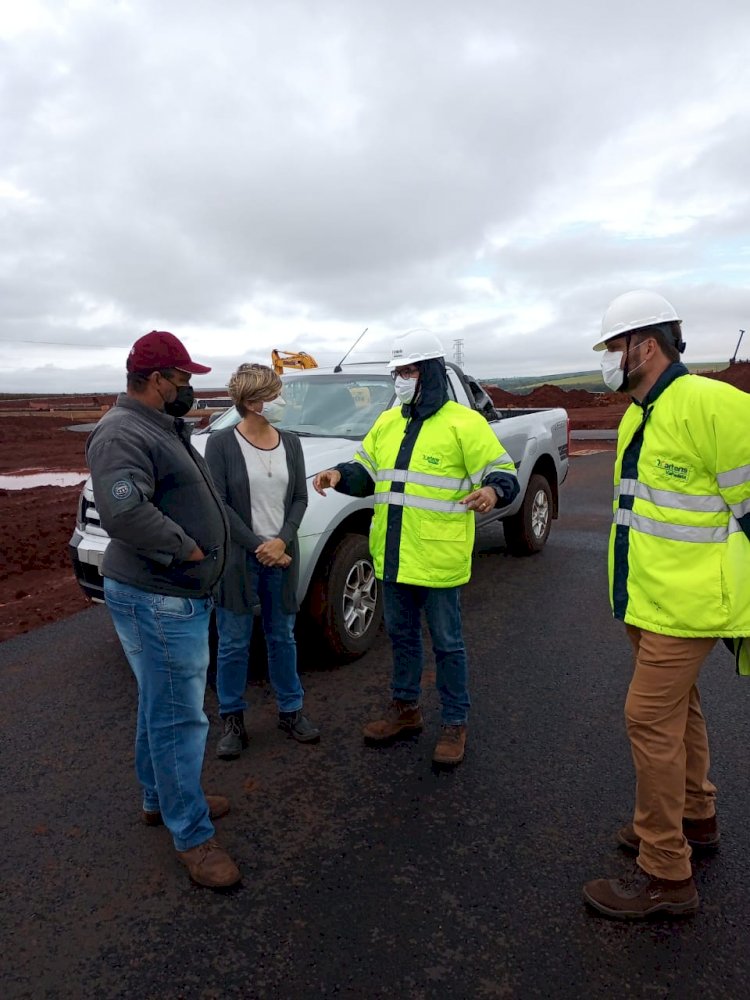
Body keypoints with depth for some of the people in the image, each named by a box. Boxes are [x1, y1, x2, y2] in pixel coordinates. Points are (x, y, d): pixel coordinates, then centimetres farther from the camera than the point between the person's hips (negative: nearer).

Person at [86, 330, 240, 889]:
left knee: (162, 708, 22)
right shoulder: (123, 434, -19)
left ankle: (161, 798, 40)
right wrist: (187, 548, -24)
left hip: (180, 594, 10)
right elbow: (123, 511, -34)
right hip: (157, 600, -10)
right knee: (178, 717, 0)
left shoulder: (164, 428, 14)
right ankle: (193, 836, 15)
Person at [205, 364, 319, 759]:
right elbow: (218, 504, -10)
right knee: (234, 643, 6)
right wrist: (259, 546, -14)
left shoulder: (290, 442, 5)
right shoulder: (221, 443, -8)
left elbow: (300, 498, 5)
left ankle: (290, 711, 29)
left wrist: (282, 541, -10)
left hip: (282, 554, 4)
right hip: (237, 557, -4)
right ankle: (232, 720, 23)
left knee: (282, 636, 14)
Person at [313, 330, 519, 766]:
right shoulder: (387, 422, 11)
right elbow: (367, 472, 18)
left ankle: (455, 725, 24)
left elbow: (503, 472, -9)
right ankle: (406, 709, 38)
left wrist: (492, 490, -31)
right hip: (393, 557, 7)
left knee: (447, 643, 7)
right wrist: (340, 474, -3)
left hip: (439, 559, -6)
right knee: (402, 635, 20)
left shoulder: (463, 423, -9)